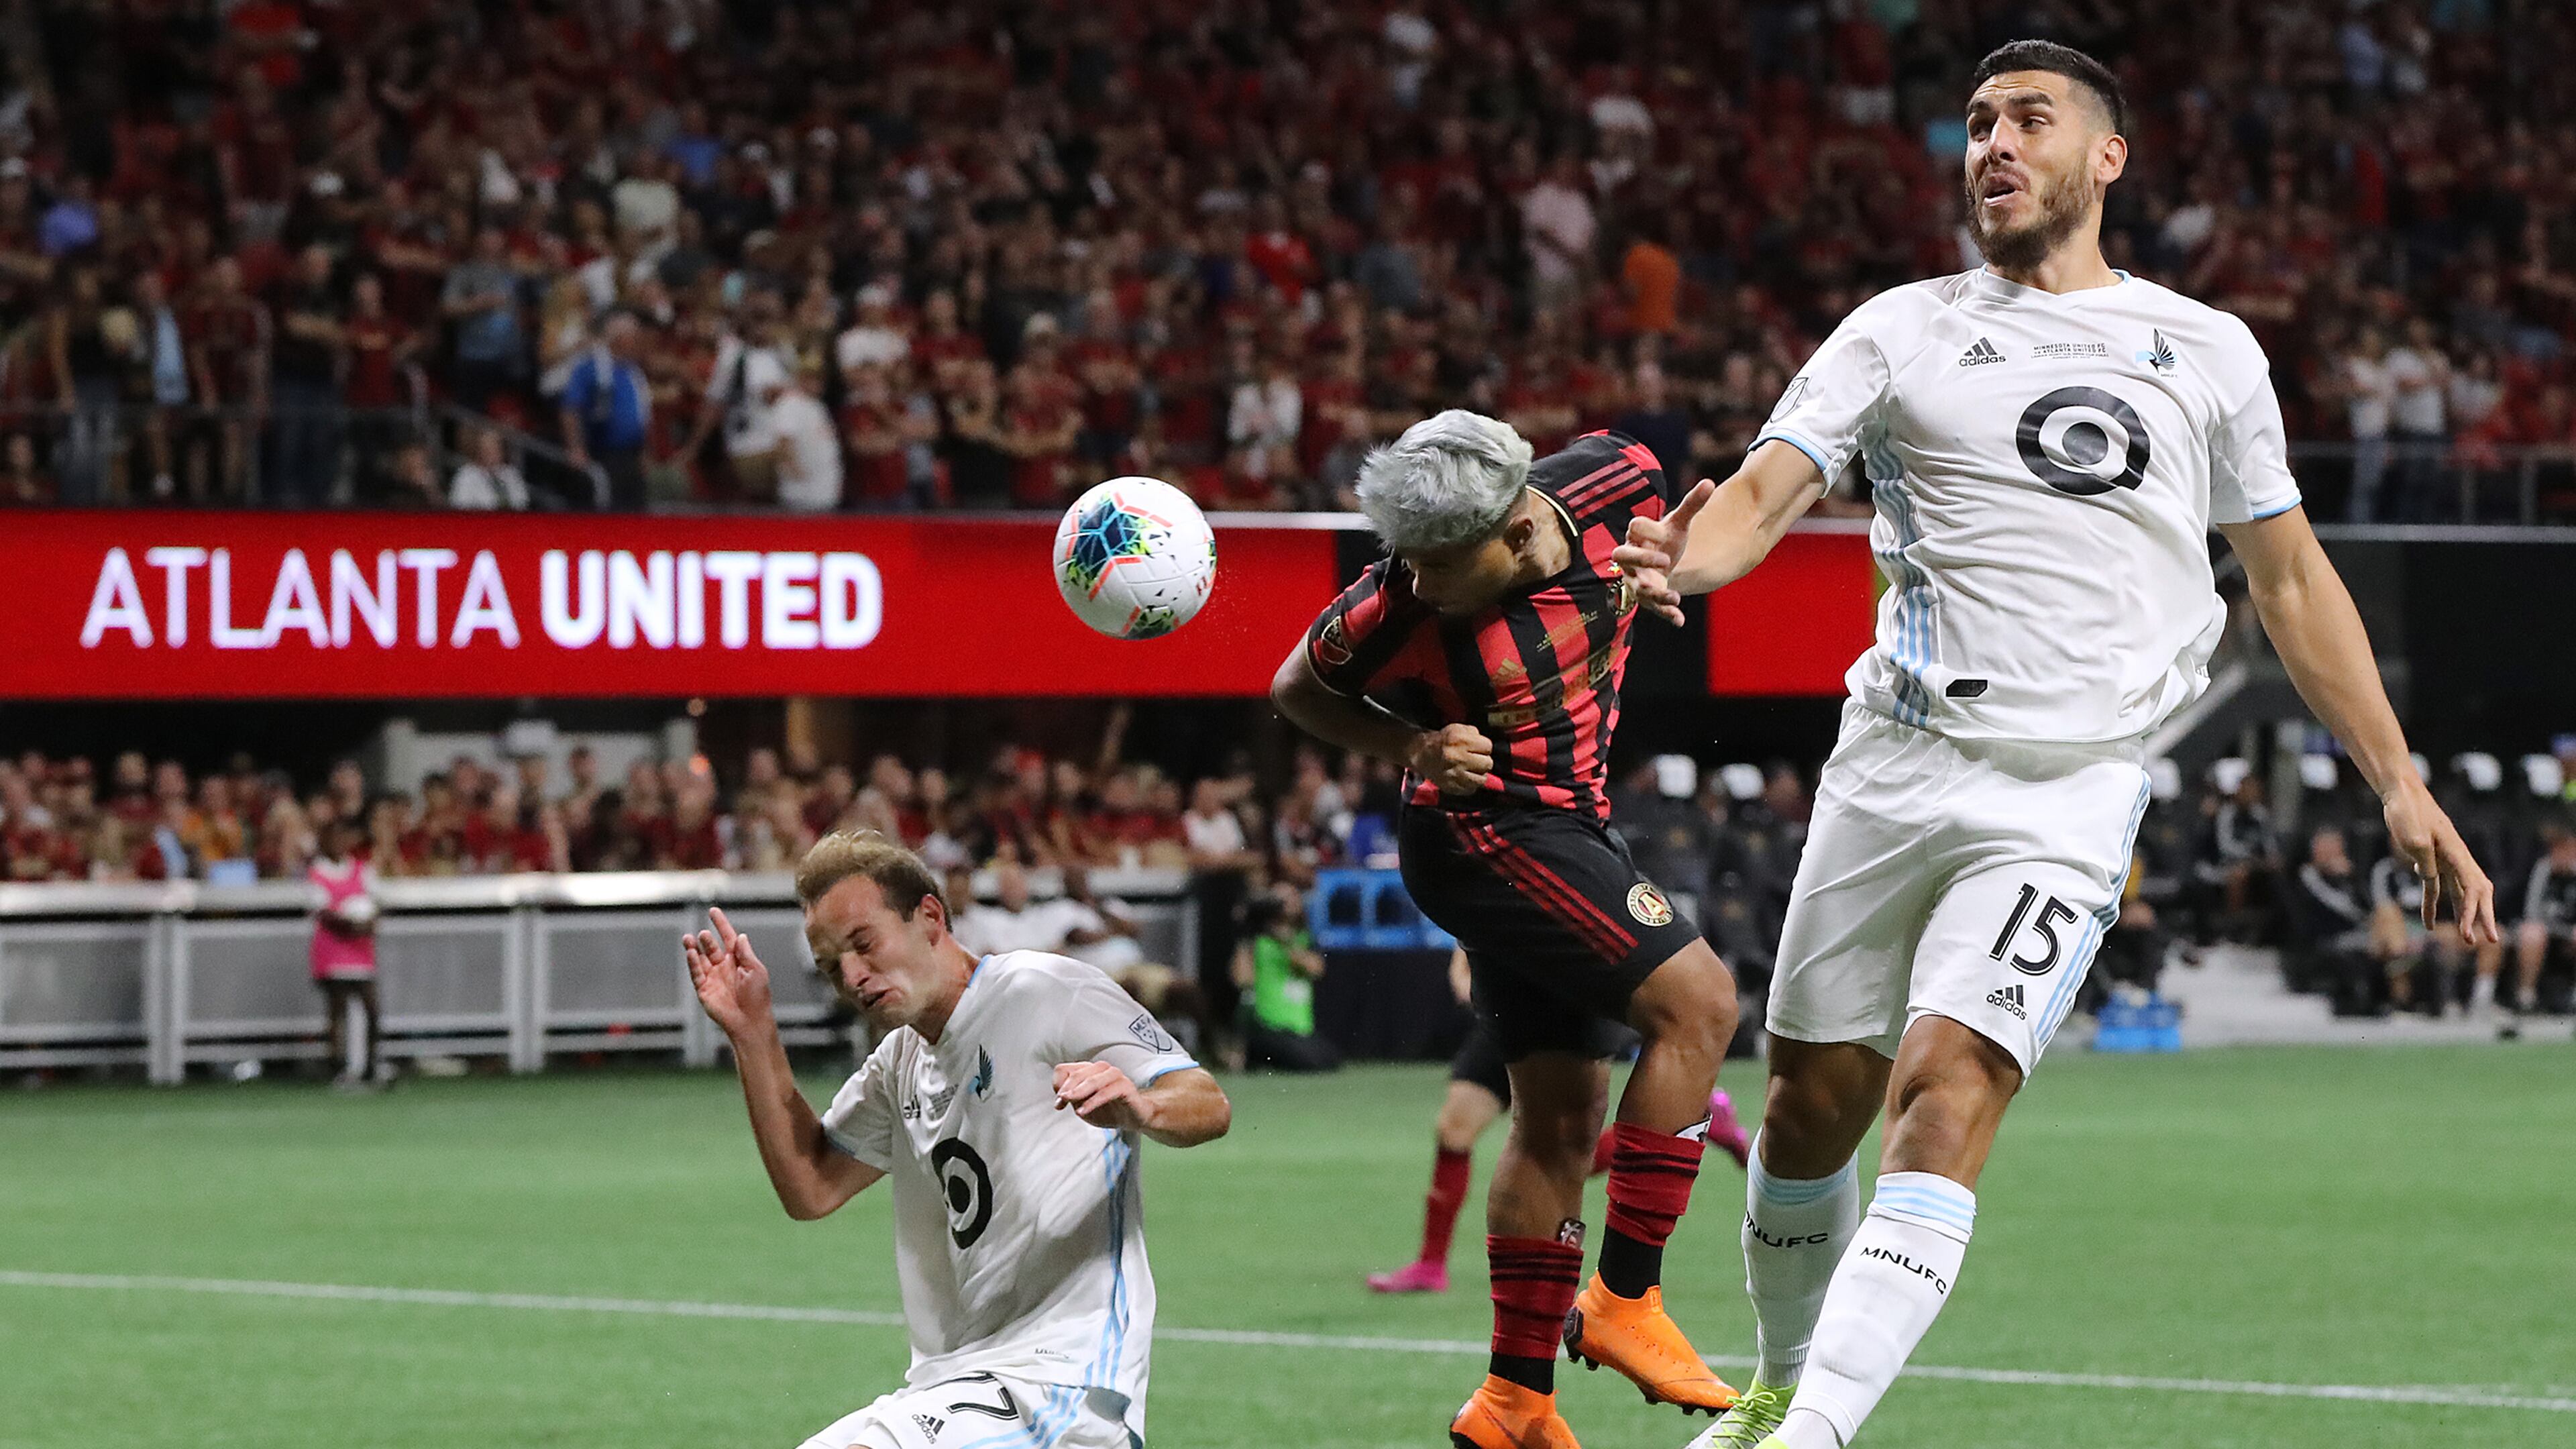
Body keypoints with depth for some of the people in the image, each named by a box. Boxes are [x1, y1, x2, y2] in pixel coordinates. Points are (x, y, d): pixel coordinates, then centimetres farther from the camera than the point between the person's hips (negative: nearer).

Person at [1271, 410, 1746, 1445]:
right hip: (1487, 830, -7)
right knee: (1697, 1002, -19)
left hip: (1563, 828, 7)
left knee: (1563, 1109, 9)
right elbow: (1297, 689, -5)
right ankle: (1625, 1299, -14)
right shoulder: (1399, 604, -24)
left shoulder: (1616, 484, -13)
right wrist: (1412, 747, -19)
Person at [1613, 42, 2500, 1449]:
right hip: (1893, 767, 2)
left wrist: (2400, 785, 13)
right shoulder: (1902, 330, 7)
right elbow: (1765, 488, -6)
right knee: (1810, 1107, 7)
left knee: (1944, 1095, -19)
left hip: (2066, 801, -1)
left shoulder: (2209, 352, 11)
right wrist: (1681, 556, -30)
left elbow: (2291, 579, 18)